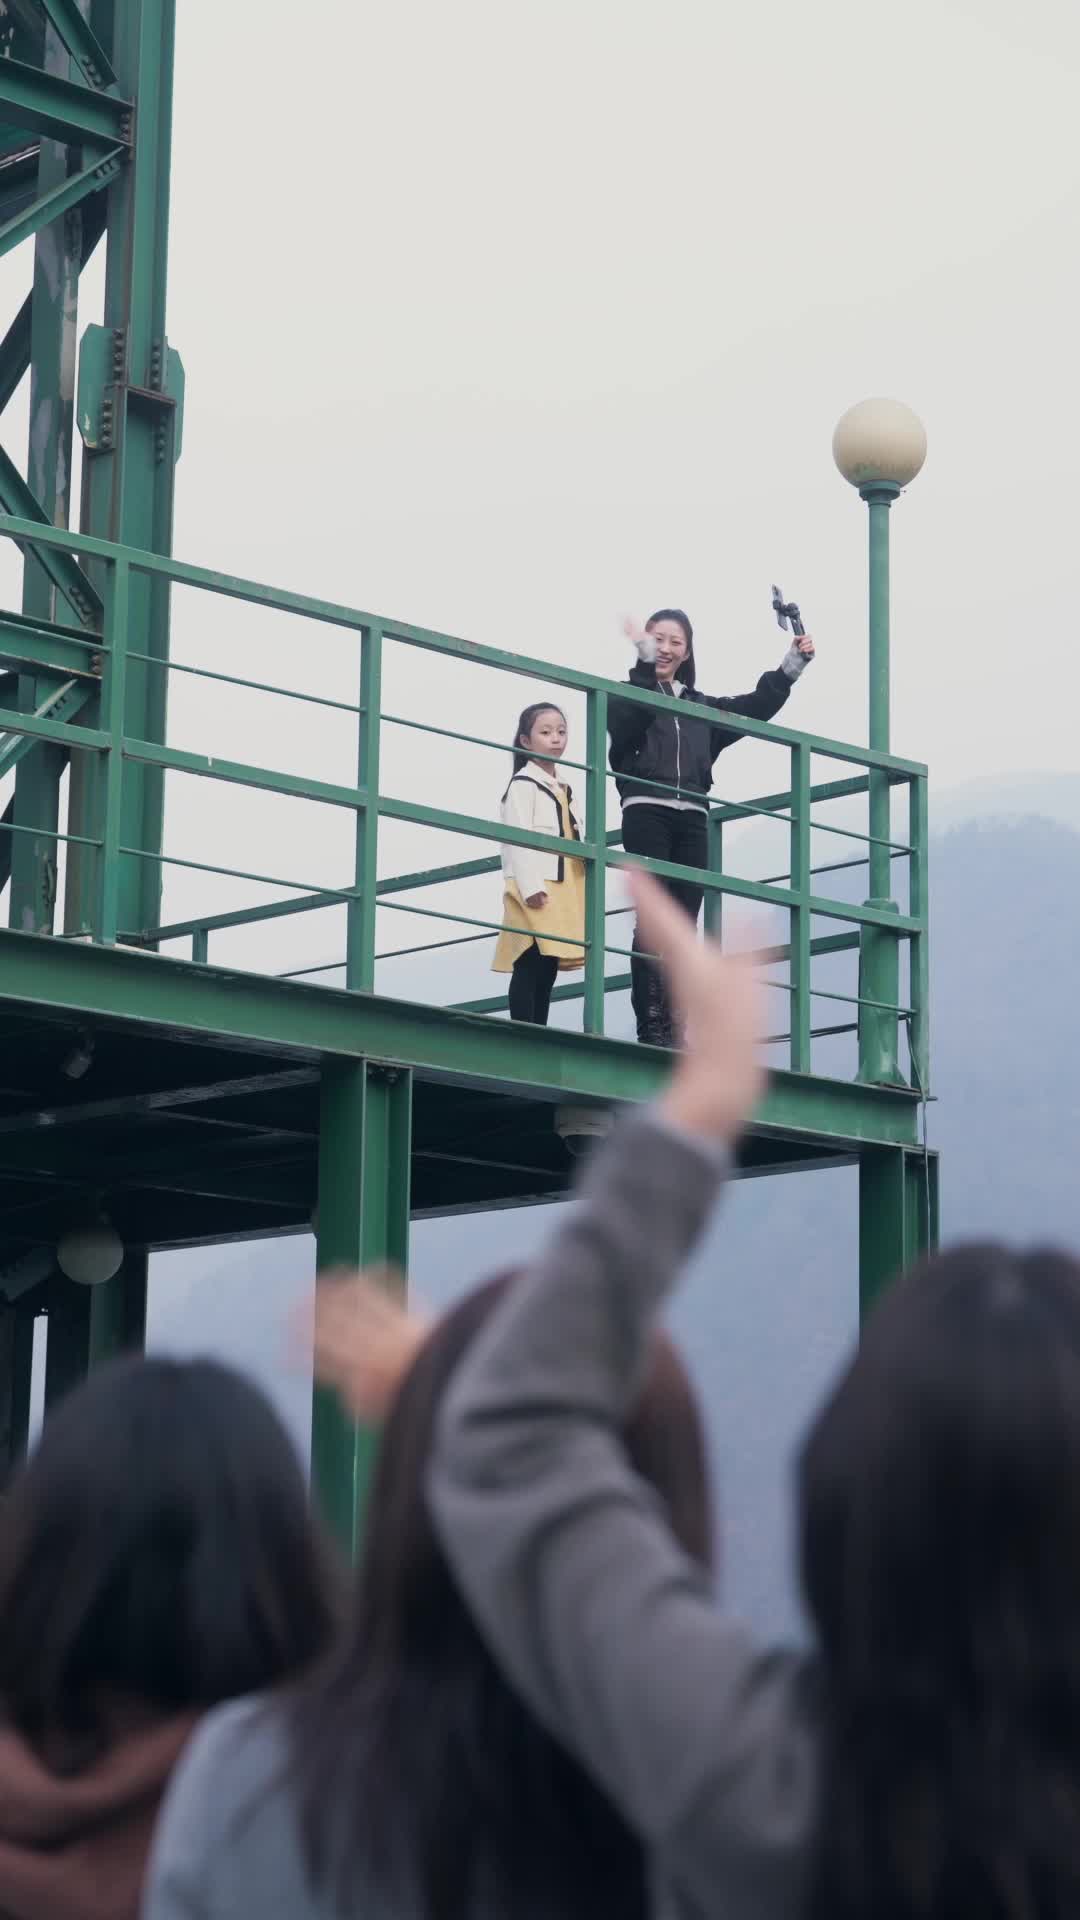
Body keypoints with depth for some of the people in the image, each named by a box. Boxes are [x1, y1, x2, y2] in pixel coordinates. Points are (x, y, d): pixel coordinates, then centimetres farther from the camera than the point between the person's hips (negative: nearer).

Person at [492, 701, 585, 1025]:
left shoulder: (563, 790, 23)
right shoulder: (523, 784, -4)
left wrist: (580, 891, 17)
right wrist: (530, 887, -22)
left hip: (563, 890, 8)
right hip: (536, 889, -8)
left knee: (548, 969, 5)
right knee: (529, 968, -12)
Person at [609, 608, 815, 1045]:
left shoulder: (700, 706, 25)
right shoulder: (630, 695, 10)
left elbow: (754, 708, 20)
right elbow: (628, 719, -12)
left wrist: (792, 665, 13)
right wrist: (644, 660, -21)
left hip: (692, 820, 5)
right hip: (646, 813, -5)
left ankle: (674, 1032, -6)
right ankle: (651, 1029, -19)